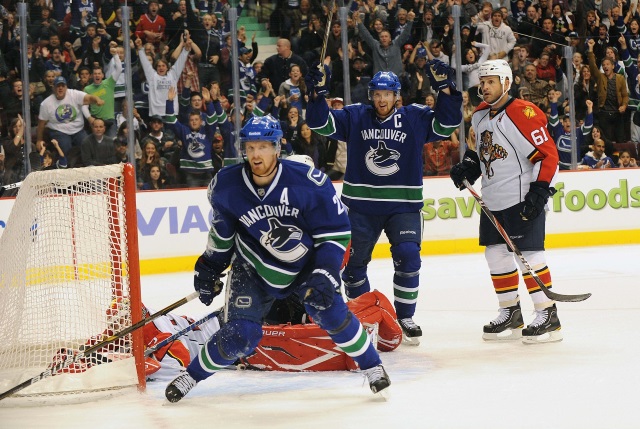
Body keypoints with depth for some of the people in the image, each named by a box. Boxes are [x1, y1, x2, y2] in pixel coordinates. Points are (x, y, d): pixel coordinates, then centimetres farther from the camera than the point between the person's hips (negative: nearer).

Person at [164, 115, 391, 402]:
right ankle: (192, 375, 11)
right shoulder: (226, 186, -17)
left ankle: (371, 365, 5)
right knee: (240, 334, -11)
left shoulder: (308, 182, -25)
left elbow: (337, 232, -17)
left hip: (305, 264, 0)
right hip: (254, 269, 1)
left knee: (330, 311, -19)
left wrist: (324, 275, -26)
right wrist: (209, 268, 10)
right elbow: (222, 229, 5)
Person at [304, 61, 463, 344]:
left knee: (408, 257, -15)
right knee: (352, 261, 8)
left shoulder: (415, 119, 0)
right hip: (360, 205, 2)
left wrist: (445, 89, -19)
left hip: (403, 205, -1)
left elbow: (447, 123, -7)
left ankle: (405, 316, 0)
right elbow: (321, 124, -4)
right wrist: (318, 94, -19)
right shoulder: (354, 117, 1)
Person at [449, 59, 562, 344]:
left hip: (523, 199, -8)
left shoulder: (523, 114, -15)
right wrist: (467, 167, 8)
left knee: (528, 253, -10)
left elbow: (548, 155, -16)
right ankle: (510, 313, 22)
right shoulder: (480, 116, 11)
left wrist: (540, 191, -22)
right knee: (496, 254, 10)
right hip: (492, 200, 9)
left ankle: (548, 315, -3)